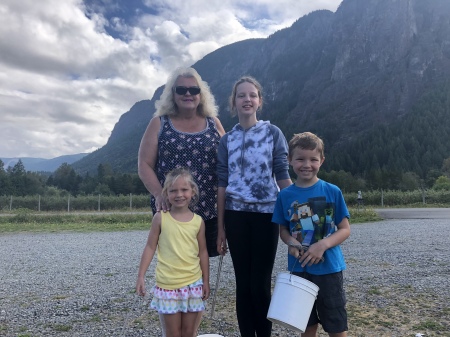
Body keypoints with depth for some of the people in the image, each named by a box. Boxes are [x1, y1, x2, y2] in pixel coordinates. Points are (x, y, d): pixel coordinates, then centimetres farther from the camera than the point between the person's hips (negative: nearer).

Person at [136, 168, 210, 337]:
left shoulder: (198, 221, -1)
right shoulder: (160, 218, -6)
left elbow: (202, 252, 6)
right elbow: (150, 248, -1)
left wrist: (206, 281, 8)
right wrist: (141, 276, -4)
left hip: (193, 283, 2)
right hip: (168, 285, -2)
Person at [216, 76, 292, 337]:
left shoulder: (273, 133, 1)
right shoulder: (228, 139, 7)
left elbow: (282, 176, -1)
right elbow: (223, 184, 6)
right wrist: (220, 228, 5)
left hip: (265, 215, -2)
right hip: (236, 215, 2)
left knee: (261, 283, 2)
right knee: (243, 283, 8)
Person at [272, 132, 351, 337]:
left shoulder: (332, 192, -8)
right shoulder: (285, 195, -1)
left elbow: (345, 230, -5)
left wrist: (322, 245, -21)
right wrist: (291, 242, -13)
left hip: (328, 267, -2)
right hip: (299, 268, 2)